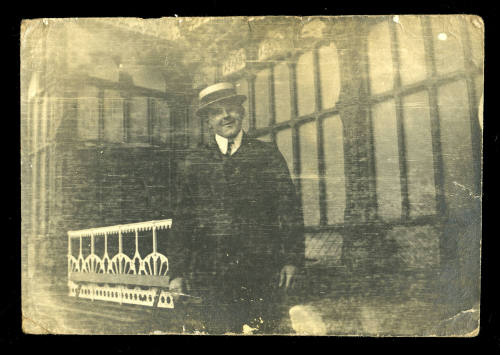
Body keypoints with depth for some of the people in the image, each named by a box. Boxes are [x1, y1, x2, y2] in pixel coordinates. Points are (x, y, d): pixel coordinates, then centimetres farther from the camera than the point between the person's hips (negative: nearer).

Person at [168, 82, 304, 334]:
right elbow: (182, 221, 9)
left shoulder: (268, 154, 7)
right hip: (210, 276, 1)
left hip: (262, 273, 0)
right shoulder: (195, 162, 9)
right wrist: (179, 272, 5)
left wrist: (292, 259, -2)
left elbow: (290, 209, 6)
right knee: (218, 330, 2)